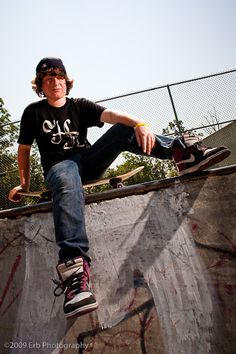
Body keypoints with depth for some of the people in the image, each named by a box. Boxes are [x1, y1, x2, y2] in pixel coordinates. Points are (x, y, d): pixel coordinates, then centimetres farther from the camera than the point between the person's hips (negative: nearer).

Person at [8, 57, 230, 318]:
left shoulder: (79, 106, 8)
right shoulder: (33, 113, 7)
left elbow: (110, 114, -12)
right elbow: (24, 150, 14)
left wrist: (139, 124, -31)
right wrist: (24, 184, 8)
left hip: (87, 162, 3)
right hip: (59, 167, -3)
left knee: (124, 130, -17)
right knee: (68, 183, -42)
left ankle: (183, 152, -35)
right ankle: (74, 268, -60)